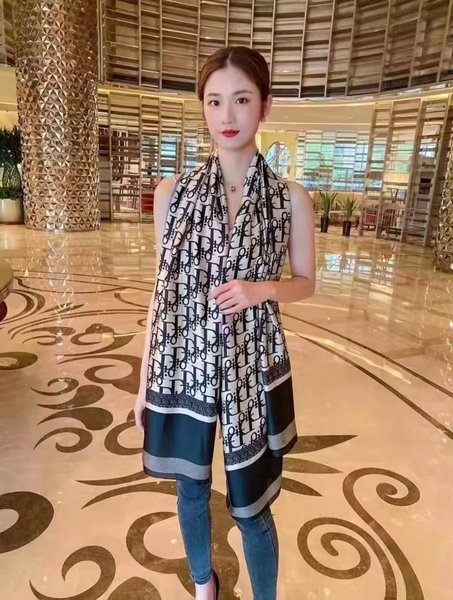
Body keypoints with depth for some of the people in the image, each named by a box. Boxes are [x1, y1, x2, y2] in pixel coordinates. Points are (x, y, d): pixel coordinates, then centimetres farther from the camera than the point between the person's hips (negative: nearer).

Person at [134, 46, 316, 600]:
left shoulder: (290, 199, -5)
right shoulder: (173, 193, -2)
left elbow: (305, 283, 5)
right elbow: (163, 291, 1)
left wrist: (262, 289, -17)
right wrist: (145, 381, 4)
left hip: (252, 367, -2)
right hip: (183, 364, 2)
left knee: (250, 505, 11)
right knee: (191, 488, 21)